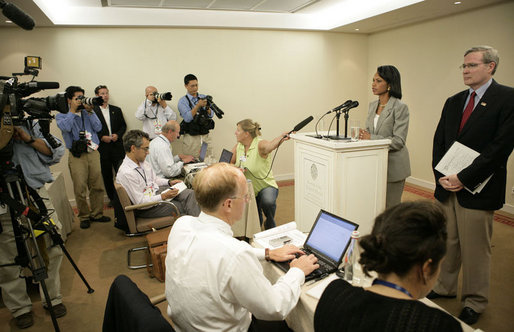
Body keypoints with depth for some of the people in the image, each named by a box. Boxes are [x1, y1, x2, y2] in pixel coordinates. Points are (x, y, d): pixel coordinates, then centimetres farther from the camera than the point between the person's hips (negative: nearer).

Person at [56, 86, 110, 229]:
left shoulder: (87, 112, 16)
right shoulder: (61, 115, 8)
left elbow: (98, 127, 4)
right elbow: (65, 127, -13)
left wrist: (90, 111, -1)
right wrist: (73, 110, -5)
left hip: (93, 153, 3)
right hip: (77, 156, -3)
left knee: (97, 186, 3)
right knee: (80, 189, -4)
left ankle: (97, 214, 17)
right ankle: (84, 217, 11)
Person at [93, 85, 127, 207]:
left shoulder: (116, 110, 11)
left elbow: (123, 125, 12)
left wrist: (117, 135, -5)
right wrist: (101, 137, -12)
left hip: (117, 147, 2)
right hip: (102, 148, -1)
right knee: (107, 175, 8)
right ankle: (112, 198, 20)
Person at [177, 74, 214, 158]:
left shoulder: (204, 97, 10)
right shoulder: (182, 101, -1)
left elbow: (211, 115, 1)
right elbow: (187, 118, -15)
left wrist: (207, 107, -20)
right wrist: (198, 105, -25)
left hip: (206, 137, 3)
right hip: (191, 138, -3)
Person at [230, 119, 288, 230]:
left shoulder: (260, 145, -20)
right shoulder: (238, 147, -2)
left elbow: (269, 146, -43)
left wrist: (281, 138, -66)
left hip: (266, 186, -5)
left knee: (268, 202, -38)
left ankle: (270, 225, -6)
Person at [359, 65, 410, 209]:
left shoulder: (400, 107, -13)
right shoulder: (372, 105, 10)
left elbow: (399, 141, -18)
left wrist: (371, 138, -22)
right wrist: (362, 134, -7)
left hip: (393, 166, -6)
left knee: (390, 208, 3)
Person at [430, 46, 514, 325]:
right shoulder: (453, 102, 11)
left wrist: (463, 178, -18)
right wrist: (441, 176, -4)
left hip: (477, 190, -5)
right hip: (447, 186, 6)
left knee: (475, 250, 7)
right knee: (447, 243, 17)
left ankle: (474, 304, 25)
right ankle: (445, 287, 35)